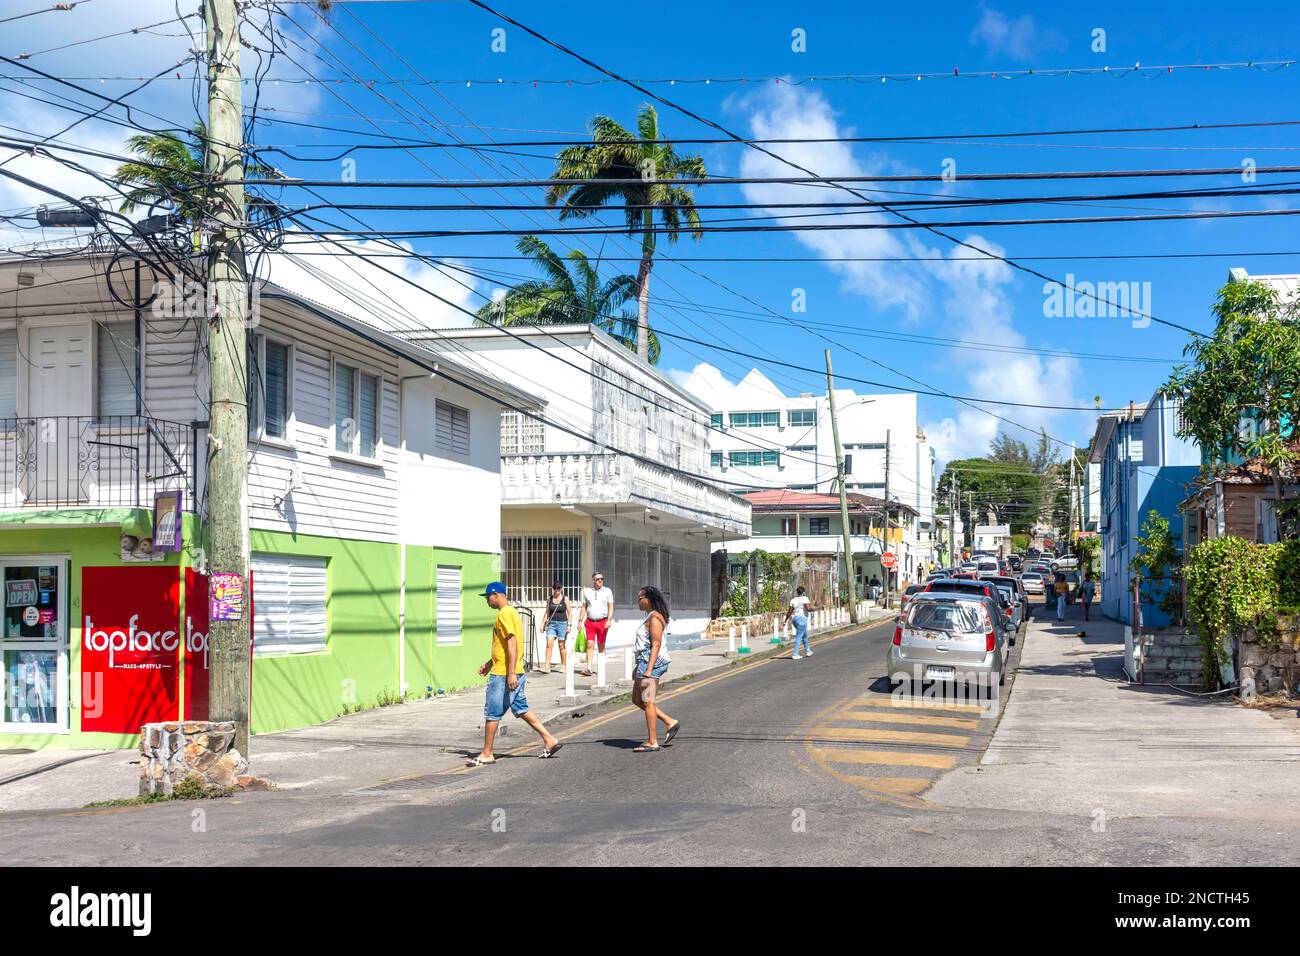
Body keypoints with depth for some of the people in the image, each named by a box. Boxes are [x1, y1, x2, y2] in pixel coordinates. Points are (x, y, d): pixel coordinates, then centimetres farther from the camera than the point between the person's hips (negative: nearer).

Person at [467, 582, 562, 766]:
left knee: (491, 713, -1)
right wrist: (489, 664, 26)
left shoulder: (504, 614, -15)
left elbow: (512, 644, -22)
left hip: (503, 674, -10)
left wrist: (511, 673, -25)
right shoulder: (511, 613, 16)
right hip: (515, 673, 10)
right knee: (521, 709, 14)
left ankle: (486, 754, 6)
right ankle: (549, 740, 12)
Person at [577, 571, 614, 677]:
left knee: (601, 646, 4)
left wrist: (609, 620, -10)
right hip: (590, 622, 1)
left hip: (603, 622, -1)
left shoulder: (607, 591, 6)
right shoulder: (587, 591, 12)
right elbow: (583, 607, 15)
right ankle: (589, 668, -13)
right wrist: (580, 620, 8)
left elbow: (611, 607, 1)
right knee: (590, 644, -8)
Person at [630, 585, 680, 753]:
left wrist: (648, 670, -24)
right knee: (637, 699, 14)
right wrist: (638, 667, 23)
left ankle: (652, 742, -1)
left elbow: (656, 645, -20)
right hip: (645, 663, 11)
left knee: (647, 701, -6)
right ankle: (670, 722, 18)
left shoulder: (655, 618, -14)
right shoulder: (650, 617, 17)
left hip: (652, 663, -11)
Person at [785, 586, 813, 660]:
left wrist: (786, 620, 15)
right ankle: (795, 655, -9)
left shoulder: (793, 600, 10)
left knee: (804, 635, 22)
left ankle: (808, 651, 33)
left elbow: (789, 612, 8)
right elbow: (808, 608, -19)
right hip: (802, 618, -7)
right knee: (799, 637, -7)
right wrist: (812, 609, 1)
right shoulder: (804, 598, -8)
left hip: (795, 618, 7)